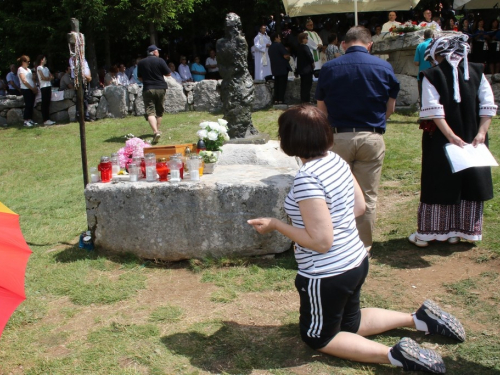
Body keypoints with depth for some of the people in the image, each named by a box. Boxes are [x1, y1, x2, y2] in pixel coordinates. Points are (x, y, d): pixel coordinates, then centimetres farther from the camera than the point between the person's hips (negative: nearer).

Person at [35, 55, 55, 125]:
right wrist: (49, 78, 2)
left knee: (48, 103, 6)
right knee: (44, 103, -6)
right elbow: (43, 78, -12)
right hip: (44, 87, -7)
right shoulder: (39, 68, -3)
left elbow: (52, 76, 12)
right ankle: (45, 120, -7)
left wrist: (47, 78, -6)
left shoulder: (46, 68, 19)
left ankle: (47, 119, 9)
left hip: (48, 86, 7)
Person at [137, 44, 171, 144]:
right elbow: (168, 74, 0)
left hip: (147, 89, 0)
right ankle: (157, 130, 25)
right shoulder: (160, 61, -4)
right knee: (159, 111, 17)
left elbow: (139, 77, 12)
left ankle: (156, 132, -25)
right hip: (160, 88, 0)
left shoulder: (141, 63, 3)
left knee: (150, 111, -6)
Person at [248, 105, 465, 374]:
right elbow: (359, 207, 9)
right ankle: (418, 319, 22)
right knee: (349, 323, 31)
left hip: (327, 275, -9)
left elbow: (321, 241, -26)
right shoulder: (336, 160, -1)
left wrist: (275, 225, -18)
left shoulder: (307, 178, -27)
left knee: (318, 338, 16)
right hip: (355, 261, 9)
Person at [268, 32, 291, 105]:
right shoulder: (279, 45, -12)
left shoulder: (271, 47, 14)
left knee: (277, 84, 10)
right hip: (282, 68, -8)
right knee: (282, 84, -5)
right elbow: (286, 56, -18)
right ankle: (281, 100, -8)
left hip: (275, 69, 8)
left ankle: (276, 100, 7)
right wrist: (288, 58, 4)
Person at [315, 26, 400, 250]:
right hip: (372, 138, 0)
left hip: (338, 137, 0)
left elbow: (322, 108, 2)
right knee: (367, 197, 9)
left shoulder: (329, 68, -1)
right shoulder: (384, 67, 0)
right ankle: (363, 246, 17)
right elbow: (390, 108, 6)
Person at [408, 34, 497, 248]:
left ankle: (426, 234, 13)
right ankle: (457, 232, 20)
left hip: (440, 140, -2)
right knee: (469, 183, 14)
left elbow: (434, 110, -15)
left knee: (438, 185, 6)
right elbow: (487, 106, -4)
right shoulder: (476, 72, 4)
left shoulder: (431, 76, -5)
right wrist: (481, 132, -7)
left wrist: (451, 136, -17)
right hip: (473, 140, 2)